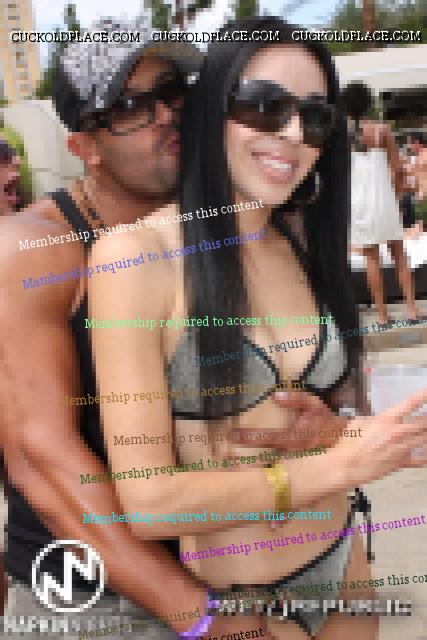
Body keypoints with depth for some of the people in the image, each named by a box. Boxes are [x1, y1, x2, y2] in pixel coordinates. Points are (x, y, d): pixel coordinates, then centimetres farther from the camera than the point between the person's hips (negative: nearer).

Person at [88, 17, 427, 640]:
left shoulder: (306, 242, -2)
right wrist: (341, 464, -20)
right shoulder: (133, 253, -20)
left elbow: (333, 407, 8)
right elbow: (146, 501, -22)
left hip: (343, 562, 6)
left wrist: (322, 428, -14)